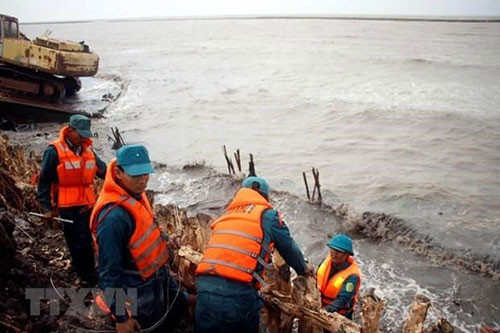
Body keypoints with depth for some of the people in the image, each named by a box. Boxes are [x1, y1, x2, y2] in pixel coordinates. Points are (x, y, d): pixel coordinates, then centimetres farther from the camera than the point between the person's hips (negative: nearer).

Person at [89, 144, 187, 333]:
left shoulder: (135, 194, -6)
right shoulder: (114, 217, -34)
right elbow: (109, 272, -29)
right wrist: (120, 316, -23)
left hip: (157, 275, 9)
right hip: (138, 291, -9)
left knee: (180, 305, 27)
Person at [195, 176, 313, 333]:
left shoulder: (226, 216, 24)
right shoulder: (267, 215, 8)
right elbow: (289, 249, 21)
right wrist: (303, 268, 42)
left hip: (204, 287, 5)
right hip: (236, 294, -5)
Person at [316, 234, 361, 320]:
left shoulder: (352, 276, -30)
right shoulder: (329, 258, -13)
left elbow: (342, 301, -37)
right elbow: (317, 278, 3)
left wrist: (324, 310, -53)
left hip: (339, 315, -6)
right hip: (319, 305, 6)